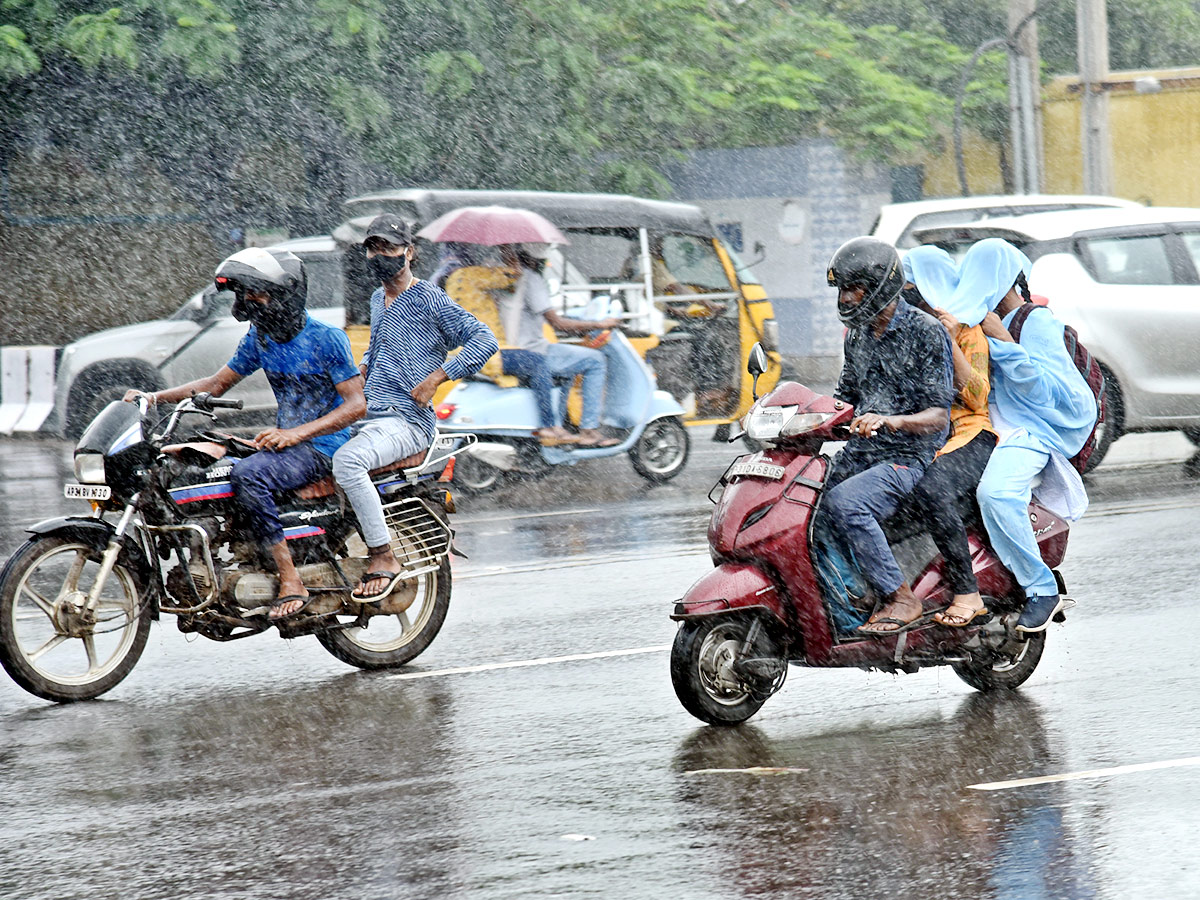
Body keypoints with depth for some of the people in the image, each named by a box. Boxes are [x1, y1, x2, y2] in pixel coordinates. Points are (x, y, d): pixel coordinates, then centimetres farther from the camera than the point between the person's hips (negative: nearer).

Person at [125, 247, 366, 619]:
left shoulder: (327, 339, -13)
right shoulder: (260, 338, 9)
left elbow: (357, 404, -15)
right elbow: (217, 383, 16)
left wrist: (296, 434, -25)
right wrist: (155, 397, 2)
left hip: (323, 446, -8)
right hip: (286, 441, 8)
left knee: (247, 474, -33)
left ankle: (290, 581, -33)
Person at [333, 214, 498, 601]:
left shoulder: (428, 298, -6)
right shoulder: (378, 300, 20)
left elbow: (484, 340, -14)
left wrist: (435, 379, -18)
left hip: (407, 420, -9)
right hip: (367, 417, 9)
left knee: (347, 460, -35)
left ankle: (383, 559, -29)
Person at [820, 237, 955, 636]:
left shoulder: (925, 332, -9)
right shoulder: (857, 335, 14)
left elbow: (938, 415, -14)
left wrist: (888, 421, -33)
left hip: (909, 457, -8)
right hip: (859, 453, 8)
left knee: (844, 503, -33)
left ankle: (900, 598, -24)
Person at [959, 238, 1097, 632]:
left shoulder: (1038, 322, -3)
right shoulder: (983, 323, 21)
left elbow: (1042, 391, -12)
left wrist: (1003, 341, -15)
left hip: (1029, 430, -9)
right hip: (984, 429, 9)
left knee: (995, 492, -35)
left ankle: (1042, 590, -23)